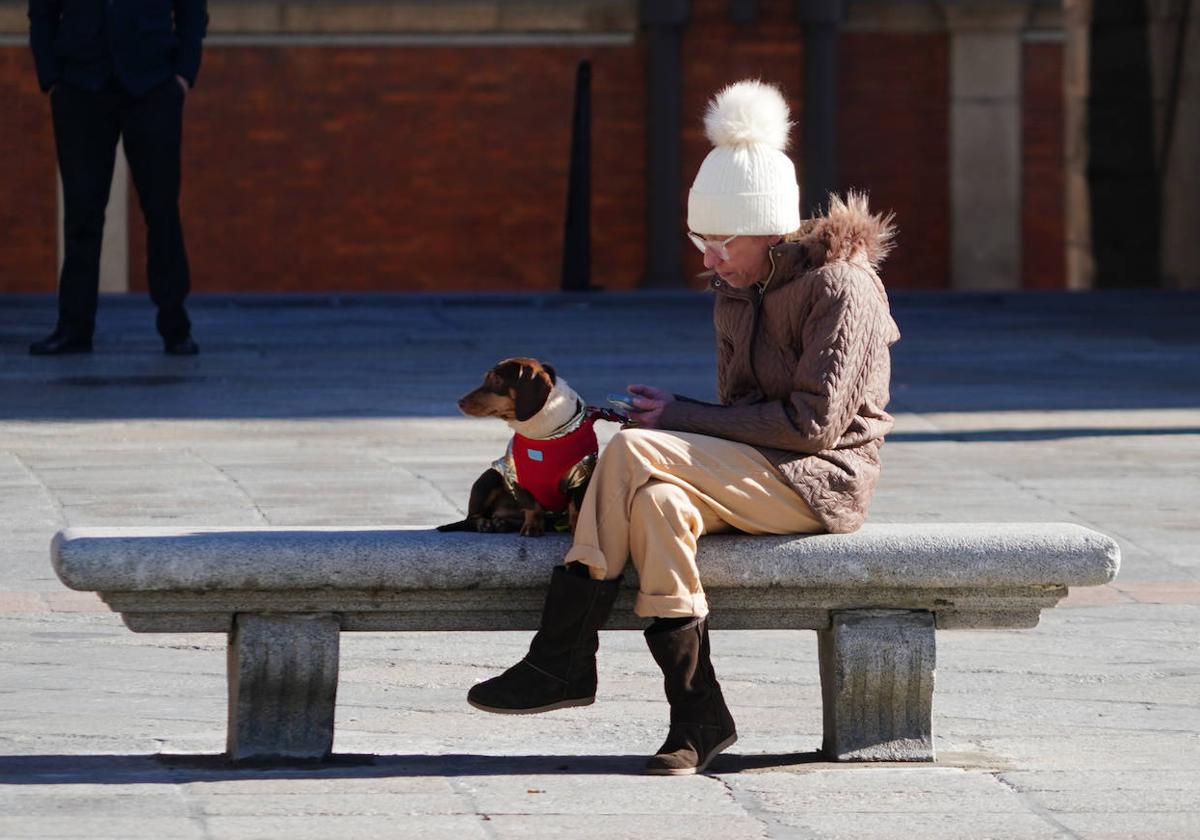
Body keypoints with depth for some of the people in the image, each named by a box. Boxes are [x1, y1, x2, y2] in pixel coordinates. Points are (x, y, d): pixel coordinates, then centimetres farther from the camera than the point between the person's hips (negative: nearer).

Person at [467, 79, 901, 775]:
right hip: (757, 478, 8)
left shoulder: (839, 286, -11)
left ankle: (564, 660, -21)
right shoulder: (737, 294, 15)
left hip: (818, 481, -8)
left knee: (633, 452, -26)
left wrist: (685, 417, -14)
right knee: (657, 498, -27)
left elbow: (814, 423, -17)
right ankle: (697, 716, -28)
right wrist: (677, 421, -3)